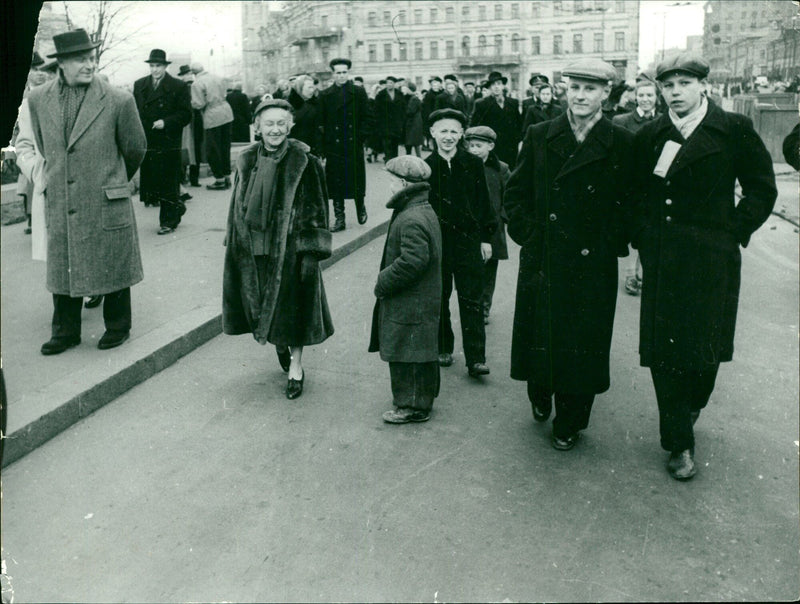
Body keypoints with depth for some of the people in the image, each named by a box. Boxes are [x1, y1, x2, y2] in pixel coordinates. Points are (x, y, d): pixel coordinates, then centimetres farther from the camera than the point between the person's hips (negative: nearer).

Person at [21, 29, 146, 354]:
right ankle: (65, 331, 27)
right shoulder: (38, 99, 2)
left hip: (107, 205, -3)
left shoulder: (119, 100, -10)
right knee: (62, 268, 11)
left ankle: (118, 327, 26)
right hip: (60, 204, 4)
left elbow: (135, 149, 3)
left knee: (113, 267, 7)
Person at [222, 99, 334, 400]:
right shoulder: (247, 161, 3)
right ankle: (280, 344, 43)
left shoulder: (304, 162, -9)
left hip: (290, 247, -4)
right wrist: (233, 244, 10)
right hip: (254, 247, 4)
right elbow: (238, 206, 11)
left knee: (293, 304, 4)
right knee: (261, 301, 14)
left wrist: (312, 252, -13)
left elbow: (315, 210, -9)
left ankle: (296, 368, 19)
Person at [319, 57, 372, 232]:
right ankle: (339, 219, 11)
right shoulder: (325, 96, 6)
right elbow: (321, 123, 3)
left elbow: (368, 117, 3)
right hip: (333, 147, 1)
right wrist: (323, 148, -4)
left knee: (357, 182, 6)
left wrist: (360, 137, -7)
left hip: (354, 146, -1)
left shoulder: (358, 92, 3)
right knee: (336, 185, 2)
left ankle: (361, 208, 33)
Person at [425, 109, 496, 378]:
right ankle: (443, 349, 27)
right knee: (440, 298, 11)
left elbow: (483, 202, 5)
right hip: (437, 241, 1)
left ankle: (475, 358, 2)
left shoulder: (473, 164, 0)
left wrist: (486, 237, 3)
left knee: (471, 299, -1)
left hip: (469, 239, -1)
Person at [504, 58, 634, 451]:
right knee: (538, 334, 11)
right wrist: (528, 234, -1)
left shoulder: (622, 145, -1)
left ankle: (569, 423, 25)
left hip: (593, 266, -1)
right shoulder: (539, 137, 3)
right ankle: (540, 396, 41)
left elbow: (630, 203, 3)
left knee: (582, 343, 7)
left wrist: (613, 243, -5)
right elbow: (516, 192, 7)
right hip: (542, 260, 2)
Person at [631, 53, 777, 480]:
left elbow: (762, 189, 5)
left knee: (704, 347, 7)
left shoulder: (734, 130, -1)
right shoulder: (649, 136, 6)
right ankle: (679, 444, 15)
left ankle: (692, 405, 39)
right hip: (661, 260, 2)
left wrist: (733, 232, -2)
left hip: (712, 260, -1)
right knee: (663, 349, 1)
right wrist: (639, 244, 4)